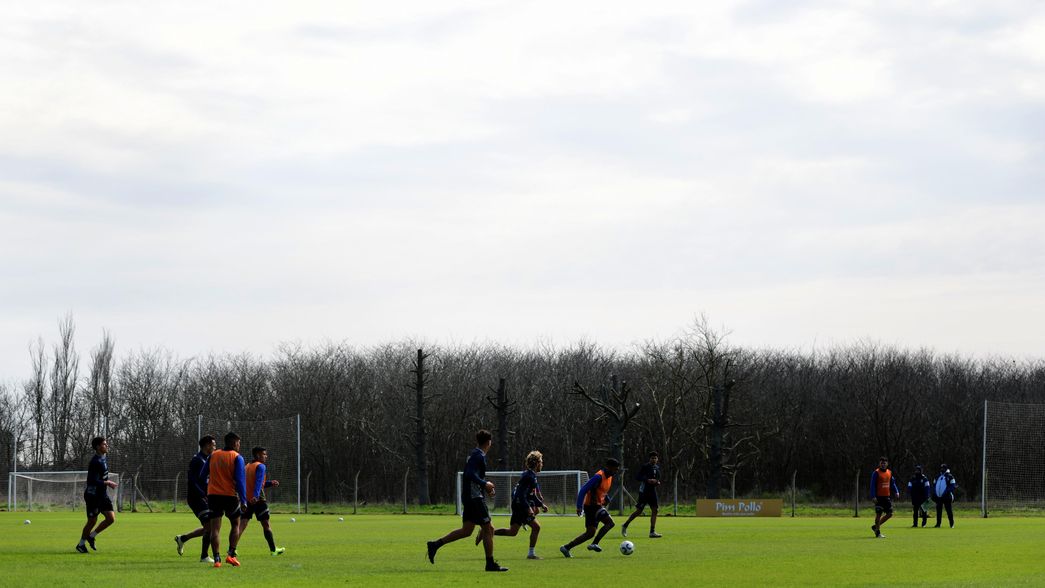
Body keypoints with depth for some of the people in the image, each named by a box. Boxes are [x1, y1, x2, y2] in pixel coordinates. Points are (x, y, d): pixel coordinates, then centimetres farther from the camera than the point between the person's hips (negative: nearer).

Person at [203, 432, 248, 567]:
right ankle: (231, 554, 3)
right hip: (230, 495, -3)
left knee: (215, 528, 0)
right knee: (235, 524, 15)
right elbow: (240, 480, -10)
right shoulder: (237, 457, -4)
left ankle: (217, 559, -8)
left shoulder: (213, 455, 10)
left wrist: (204, 493, 22)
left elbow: (203, 475, 13)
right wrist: (243, 501, -10)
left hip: (213, 495, 3)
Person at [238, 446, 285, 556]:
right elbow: (259, 482, -23)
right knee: (266, 524, 6)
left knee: (242, 524, -2)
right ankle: (273, 549, 15)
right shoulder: (260, 466, -8)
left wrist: (270, 483, 25)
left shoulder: (248, 466, 18)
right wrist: (256, 496, -34)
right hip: (257, 500, -7)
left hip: (246, 499, 7)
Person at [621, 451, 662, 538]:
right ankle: (625, 526, 12)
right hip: (644, 491, -7)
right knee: (639, 511, -5)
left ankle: (652, 532, -2)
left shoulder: (657, 468, 13)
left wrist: (658, 482, 3)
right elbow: (637, 477, -12)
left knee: (654, 510, -3)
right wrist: (648, 480, -23)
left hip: (652, 491, 7)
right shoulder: (646, 467, -8)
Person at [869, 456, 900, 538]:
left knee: (889, 514, 6)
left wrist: (896, 492, 2)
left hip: (887, 497, 6)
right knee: (879, 514, -4)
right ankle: (878, 533, 7)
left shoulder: (889, 472, 11)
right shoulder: (876, 473, -7)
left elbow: (892, 483, 17)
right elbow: (873, 485, -10)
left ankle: (875, 526, 21)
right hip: (879, 497, -6)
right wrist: (873, 496, -18)